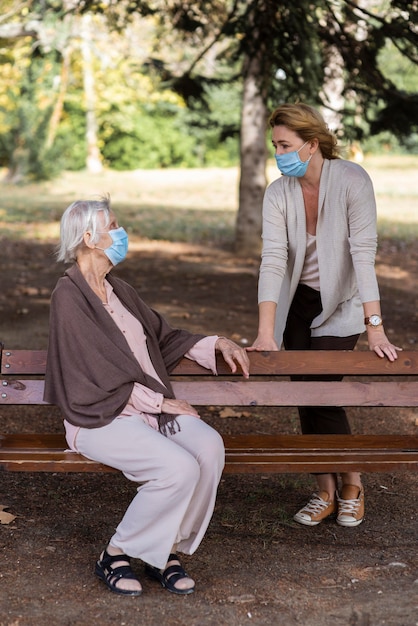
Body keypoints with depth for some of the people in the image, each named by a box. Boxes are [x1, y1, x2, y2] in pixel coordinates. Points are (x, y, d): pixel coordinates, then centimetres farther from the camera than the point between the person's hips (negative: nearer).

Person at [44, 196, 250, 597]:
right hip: (102, 418, -7)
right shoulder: (69, 296, -9)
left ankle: (166, 551, -8)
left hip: (151, 409, 7)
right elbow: (95, 372, -14)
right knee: (179, 467, -29)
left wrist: (216, 343, 17)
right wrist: (159, 401, -12)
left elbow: (163, 336, 29)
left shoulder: (118, 291, 16)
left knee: (209, 446, -22)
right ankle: (115, 555, -8)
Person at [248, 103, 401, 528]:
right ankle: (326, 492, 18)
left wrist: (375, 327, -32)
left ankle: (352, 485, 10)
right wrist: (265, 333, -30)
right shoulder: (278, 194, -12)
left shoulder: (352, 181, -22)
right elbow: (273, 261, -21)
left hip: (341, 303, -4)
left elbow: (363, 254, -27)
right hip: (298, 302, 4)